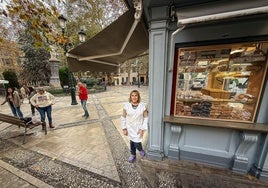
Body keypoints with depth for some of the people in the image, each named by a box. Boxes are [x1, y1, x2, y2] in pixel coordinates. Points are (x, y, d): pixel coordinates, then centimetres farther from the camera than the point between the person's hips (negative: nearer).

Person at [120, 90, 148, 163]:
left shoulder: (143, 106, -15)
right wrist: (124, 128, -2)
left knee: (137, 143, 2)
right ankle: (133, 155, 46)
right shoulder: (126, 105, -14)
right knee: (132, 142, 16)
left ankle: (141, 150, 40)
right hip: (130, 128, 1)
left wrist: (142, 129, -9)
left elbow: (146, 118, -7)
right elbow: (123, 117, -4)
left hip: (138, 128, -1)